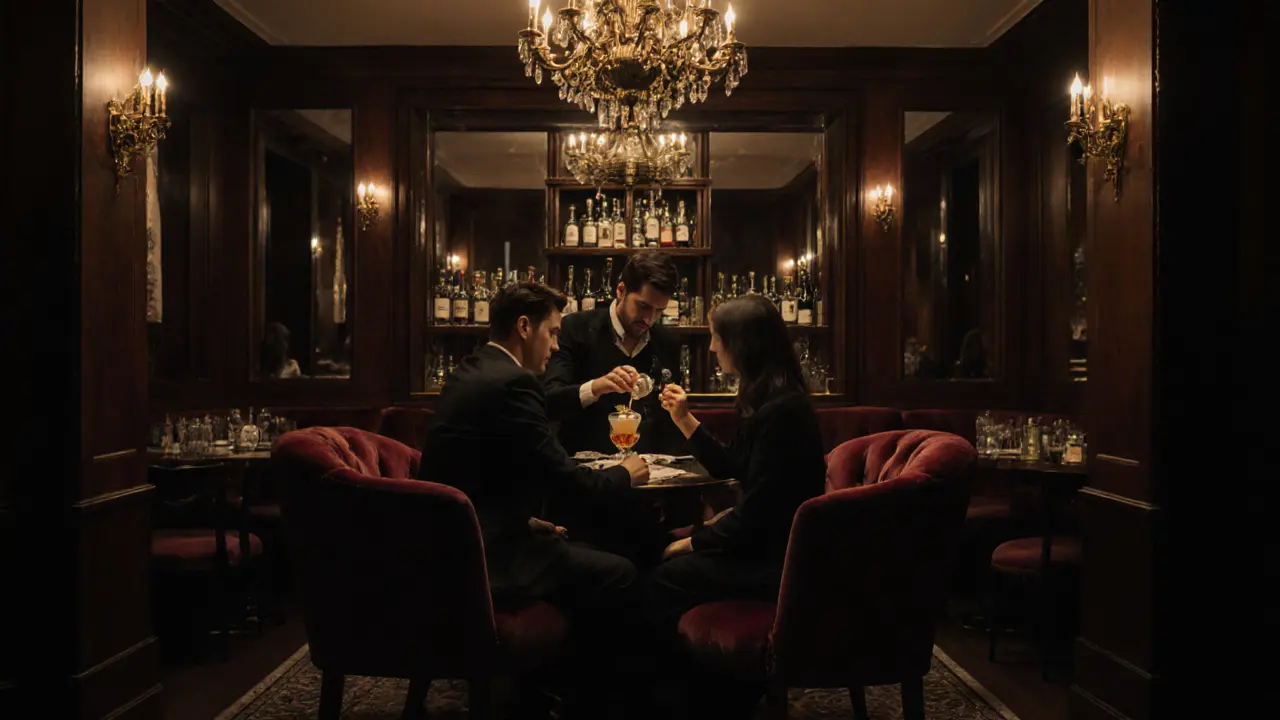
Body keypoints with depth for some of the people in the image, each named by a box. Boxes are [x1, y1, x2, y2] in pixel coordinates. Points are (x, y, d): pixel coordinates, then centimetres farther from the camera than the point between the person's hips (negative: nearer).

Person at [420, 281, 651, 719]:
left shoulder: (467, 374, 12)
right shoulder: (513, 382, -18)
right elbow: (568, 481, -15)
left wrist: (526, 520, 11)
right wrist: (623, 475, 3)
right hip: (480, 556, -10)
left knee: (576, 549, 23)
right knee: (617, 575, -2)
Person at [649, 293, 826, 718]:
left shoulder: (780, 412, -26)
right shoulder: (769, 400, 6)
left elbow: (753, 517, -24)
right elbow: (731, 468, 17)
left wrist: (693, 542, -10)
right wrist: (685, 420, 12)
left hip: (779, 560, -10)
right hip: (769, 541, 10)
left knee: (665, 580, -5)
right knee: (672, 561, 8)